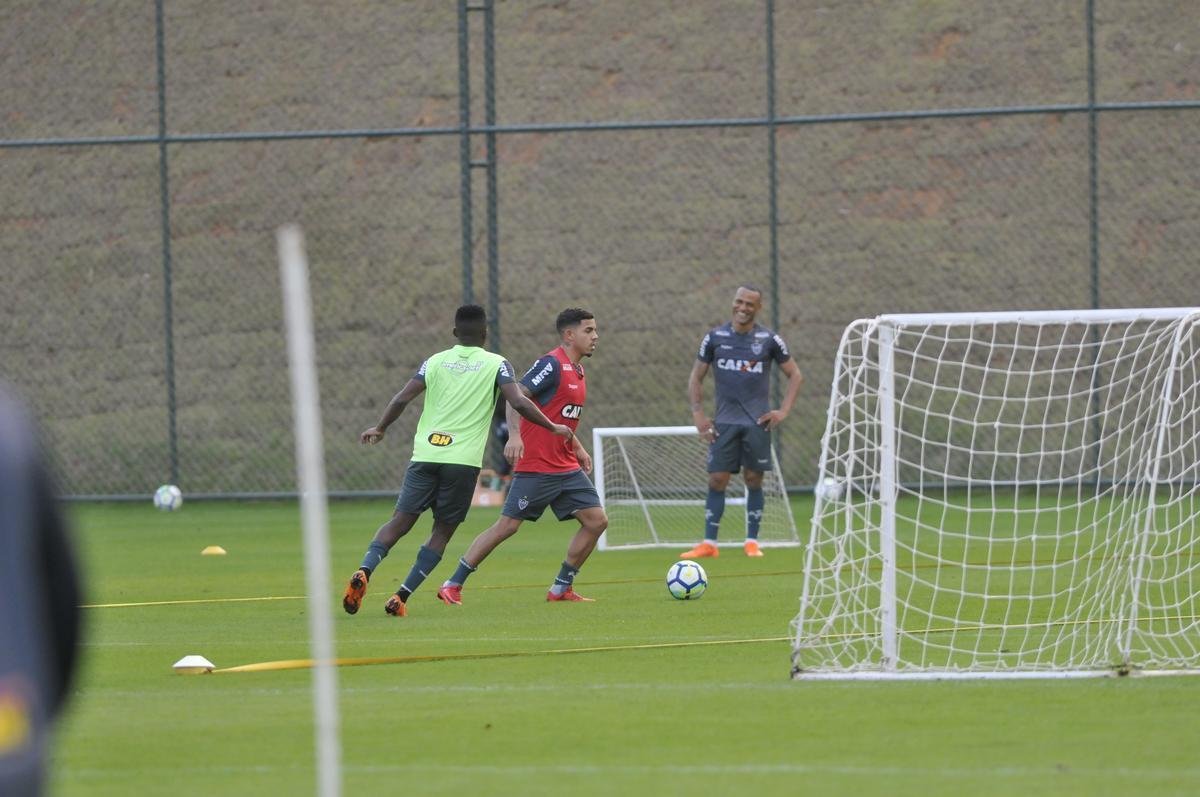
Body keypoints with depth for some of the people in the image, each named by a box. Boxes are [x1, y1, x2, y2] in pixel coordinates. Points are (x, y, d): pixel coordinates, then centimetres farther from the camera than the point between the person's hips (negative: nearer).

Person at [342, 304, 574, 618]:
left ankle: (364, 571, -22)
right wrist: (553, 428, 5)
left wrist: (379, 429, 21)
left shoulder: (435, 362, 10)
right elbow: (519, 403, -8)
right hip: (464, 460, -2)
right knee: (443, 531, 7)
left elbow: (402, 399, 6)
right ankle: (401, 597, -3)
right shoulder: (495, 364, 3)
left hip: (425, 453, 2)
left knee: (401, 520, 3)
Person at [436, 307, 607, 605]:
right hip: (536, 466, -9)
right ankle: (453, 585, 0)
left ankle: (562, 588, 10)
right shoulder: (552, 364, -13)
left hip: (566, 467, 9)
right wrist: (515, 435, -34)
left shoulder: (577, 371, 15)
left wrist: (578, 448, 22)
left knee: (597, 521, 1)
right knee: (508, 525, -9)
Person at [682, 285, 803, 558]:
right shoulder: (715, 337, 3)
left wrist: (783, 411, -2)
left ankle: (752, 542, 10)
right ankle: (709, 543, -3)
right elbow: (695, 377, 10)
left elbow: (795, 376, 8)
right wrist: (698, 415, 1)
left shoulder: (769, 340, 1)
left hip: (757, 422, -1)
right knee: (717, 480, -5)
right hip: (724, 422, 1)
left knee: (754, 480, 1)